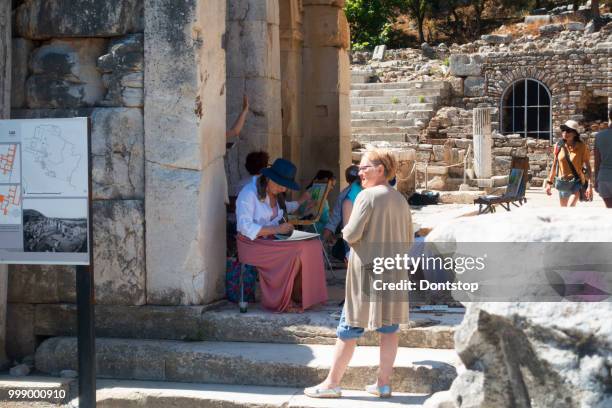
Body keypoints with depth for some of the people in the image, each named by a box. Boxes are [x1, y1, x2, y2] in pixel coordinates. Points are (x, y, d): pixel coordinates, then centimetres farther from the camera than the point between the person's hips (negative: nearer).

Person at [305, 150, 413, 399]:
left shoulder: (368, 196, -11)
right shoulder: (401, 200, 9)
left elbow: (351, 234, -15)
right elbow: (408, 240, 14)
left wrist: (345, 230, 5)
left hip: (367, 270, -6)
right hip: (394, 272, 6)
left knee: (349, 329, 1)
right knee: (389, 329, 9)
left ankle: (332, 383, 6)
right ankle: (383, 383, 12)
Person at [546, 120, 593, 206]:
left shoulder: (581, 146, -9)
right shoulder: (559, 146, -1)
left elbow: (587, 166, -7)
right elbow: (554, 165, 10)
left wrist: (590, 185, -13)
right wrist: (549, 182, 10)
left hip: (576, 182, -4)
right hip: (563, 182, 4)